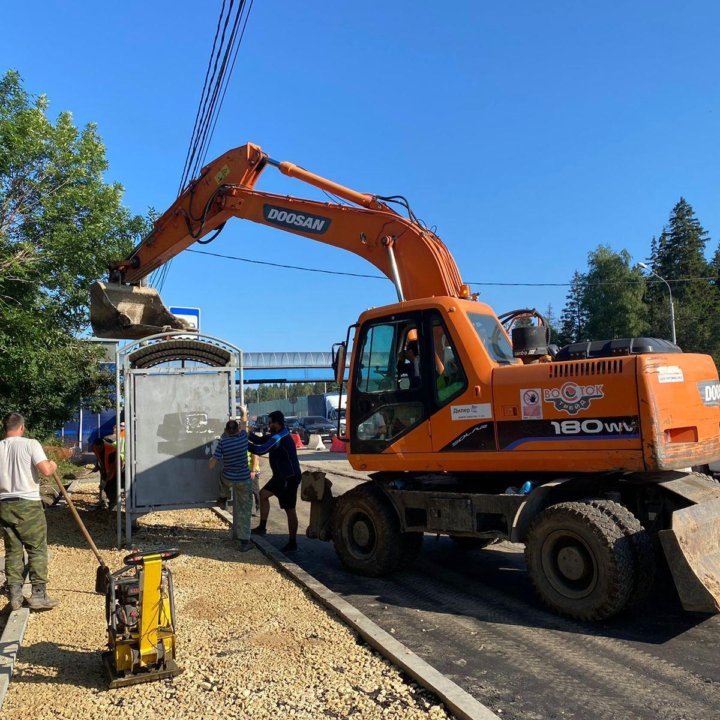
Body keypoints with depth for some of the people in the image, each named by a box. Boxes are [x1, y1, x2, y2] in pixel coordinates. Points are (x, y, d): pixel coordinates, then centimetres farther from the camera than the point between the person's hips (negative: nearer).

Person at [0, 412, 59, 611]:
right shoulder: (30, 444, -9)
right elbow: (46, 471, -18)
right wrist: (53, 465, 3)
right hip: (28, 504, -5)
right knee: (37, 549, 4)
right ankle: (38, 594, 3)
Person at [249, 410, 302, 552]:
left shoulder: (279, 438, -25)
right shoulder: (277, 435, 7)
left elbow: (260, 450, -27)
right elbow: (260, 440, 10)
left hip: (290, 478, -10)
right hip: (280, 476, 10)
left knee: (289, 509, -1)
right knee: (263, 494, 15)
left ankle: (292, 543, 9)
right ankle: (262, 527, 24)